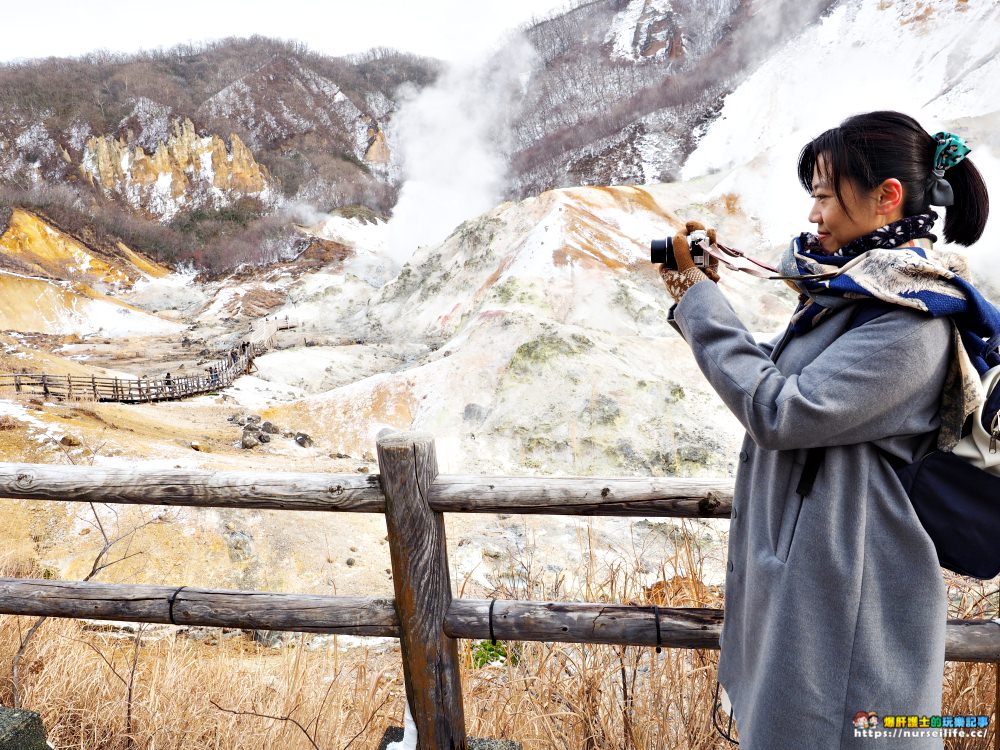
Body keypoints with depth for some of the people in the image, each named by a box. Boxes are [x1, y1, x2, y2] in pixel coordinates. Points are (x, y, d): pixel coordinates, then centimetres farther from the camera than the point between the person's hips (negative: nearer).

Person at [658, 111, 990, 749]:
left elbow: (777, 412, -26)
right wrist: (701, 302, 0)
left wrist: (702, 304, -19)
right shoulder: (854, 291, 7)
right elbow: (778, 377, 10)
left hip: (845, 591, -9)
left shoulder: (910, 327, -22)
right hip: (794, 566, 9)